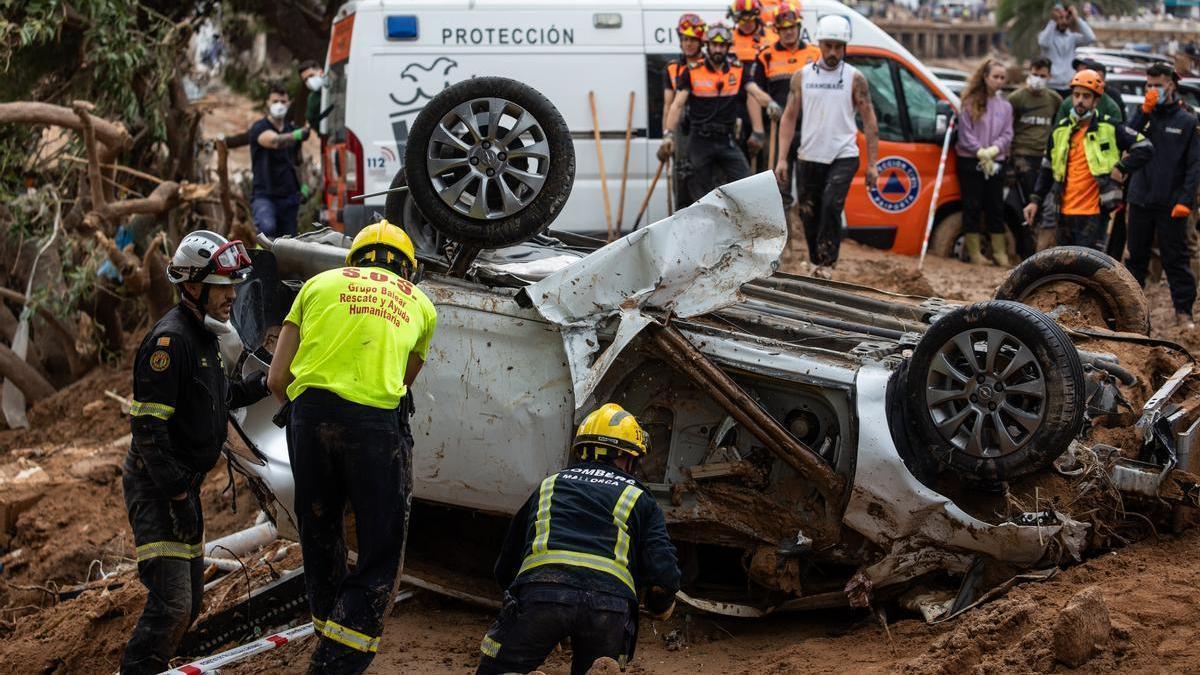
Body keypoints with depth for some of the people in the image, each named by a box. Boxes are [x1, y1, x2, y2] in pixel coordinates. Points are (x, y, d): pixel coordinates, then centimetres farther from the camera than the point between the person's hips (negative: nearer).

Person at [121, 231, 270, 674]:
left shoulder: (202, 337, 14)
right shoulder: (170, 339, -18)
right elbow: (147, 425, -23)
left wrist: (260, 385, 10)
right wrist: (179, 496, -24)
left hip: (182, 483, 10)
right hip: (156, 488, -10)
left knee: (189, 599, 16)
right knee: (171, 604, -17)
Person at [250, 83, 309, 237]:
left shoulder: (292, 130, 13)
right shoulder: (259, 128, -7)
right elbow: (274, 141, -29)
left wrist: (303, 184, 9)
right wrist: (297, 135, -48)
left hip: (289, 196, 6)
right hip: (264, 195, -6)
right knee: (268, 227, -35)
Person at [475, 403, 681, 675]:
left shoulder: (548, 487, 31)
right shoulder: (639, 498, 25)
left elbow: (504, 569, 33)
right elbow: (664, 574, 10)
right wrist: (661, 606, 31)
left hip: (540, 590, 0)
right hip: (610, 597, 0)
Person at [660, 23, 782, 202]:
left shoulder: (738, 71, 5)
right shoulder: (692, 72, -2)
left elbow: (756, 92, -9)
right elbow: (677, 105, -6)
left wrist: (770, 103, -33)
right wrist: (669, 135, -19)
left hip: (726, 140, 2)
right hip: (700, 141, -2)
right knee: (703, 196, 5)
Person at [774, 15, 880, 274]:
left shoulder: (854, 78, 0)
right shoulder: (802, 76, 6)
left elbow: (869, 121, 1)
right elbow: (789, 117, 7)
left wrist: (872, 163, -4)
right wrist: (782, 158, -1)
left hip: (843, 157, -3)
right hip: (809, 157, 3)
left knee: (831, 205, -22)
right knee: (809, 214, 6)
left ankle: (826, 263, -17)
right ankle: (816, 262, 22)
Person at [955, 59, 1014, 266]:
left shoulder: (1005, 106, 10)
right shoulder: (970, 102, -1)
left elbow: (1007, 135, 6)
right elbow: (965, 133, -5)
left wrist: (993, 150, -12)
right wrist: (980, 153, -13)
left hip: (995, 162, 3)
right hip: (970, 161, -3)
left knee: (996, 208, 6)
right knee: (972, 206, -1)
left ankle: (999, 251, 12)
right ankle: (974, 251, 4)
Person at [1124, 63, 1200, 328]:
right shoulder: (1145, 115, 9)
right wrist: (1144, 112, -13)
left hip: (1171, 204, -3)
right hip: (1141, 200, 3)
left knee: (1176, 259, 0)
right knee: (1136, 256, 11)